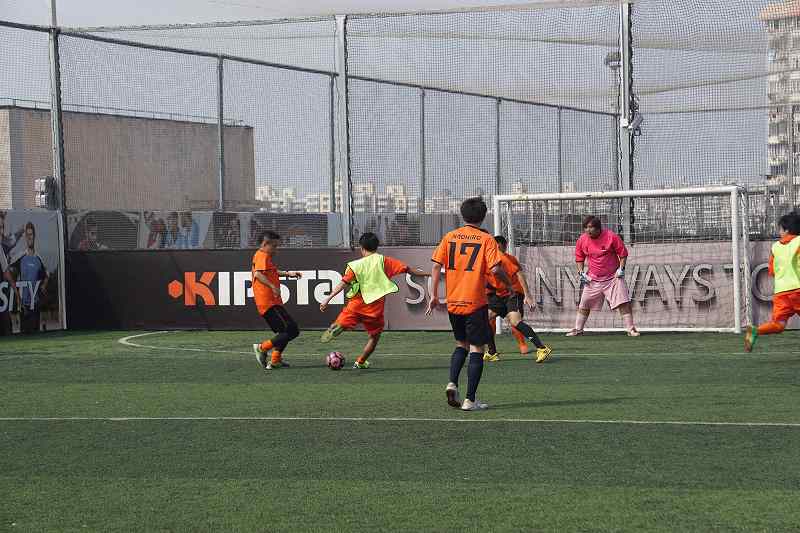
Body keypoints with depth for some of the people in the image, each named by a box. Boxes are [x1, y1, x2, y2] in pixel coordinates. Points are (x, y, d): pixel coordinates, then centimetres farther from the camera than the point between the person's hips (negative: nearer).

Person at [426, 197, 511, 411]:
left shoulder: (450, 237, 5)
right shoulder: (486, 239, -6)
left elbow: (436, 266, 1)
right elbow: (495, 269, -16)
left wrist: (434, 295, 6)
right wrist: (508, 283, 3)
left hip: (453, 303, 4)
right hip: (476, 303, -4)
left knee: (461, 344, 22)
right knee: (476, 349, 3)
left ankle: (452, 384, 2)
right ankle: (470, 400, 0)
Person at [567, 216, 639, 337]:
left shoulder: (611, 236, -14)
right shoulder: (582, 240, -3)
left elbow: (623, 254, -3)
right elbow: (579, 257, 14)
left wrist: (621, 268, -12)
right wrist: (581, 272, 3)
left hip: (613, 277, -3)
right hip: (593, 279, 3)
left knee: (624, 303, -11)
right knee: (584, 305, 4)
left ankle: (630, 329, -4)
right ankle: (578, 329, 17)